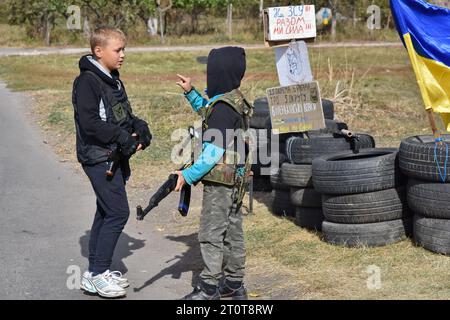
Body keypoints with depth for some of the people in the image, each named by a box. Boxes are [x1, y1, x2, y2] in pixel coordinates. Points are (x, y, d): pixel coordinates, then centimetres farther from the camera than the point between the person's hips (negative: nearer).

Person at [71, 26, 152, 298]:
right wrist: (123, 139, -21)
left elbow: (124, 115, 20)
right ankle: (97, 274, -3)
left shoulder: (113, 80, 14)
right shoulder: (87, 81, -15)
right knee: (118, 212, -11)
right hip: (99, 158, -10)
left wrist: (140, 128, 0)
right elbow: (89, 123, -23)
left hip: (115, 158, 10)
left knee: (106, 213, 14)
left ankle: (96, 271, 23)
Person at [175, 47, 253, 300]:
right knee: (233, 232, 15)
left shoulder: (223, 106, -21)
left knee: (211, 234, -2)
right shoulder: (236, 100, 8)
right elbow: (208, 115, 30)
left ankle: (209, 289, 3)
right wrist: (191, 92, 23)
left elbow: (214, 152, -23)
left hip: (220, 182, -10)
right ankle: (234, 284, 23)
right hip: (236, 181, 10)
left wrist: (188, 175, -20)